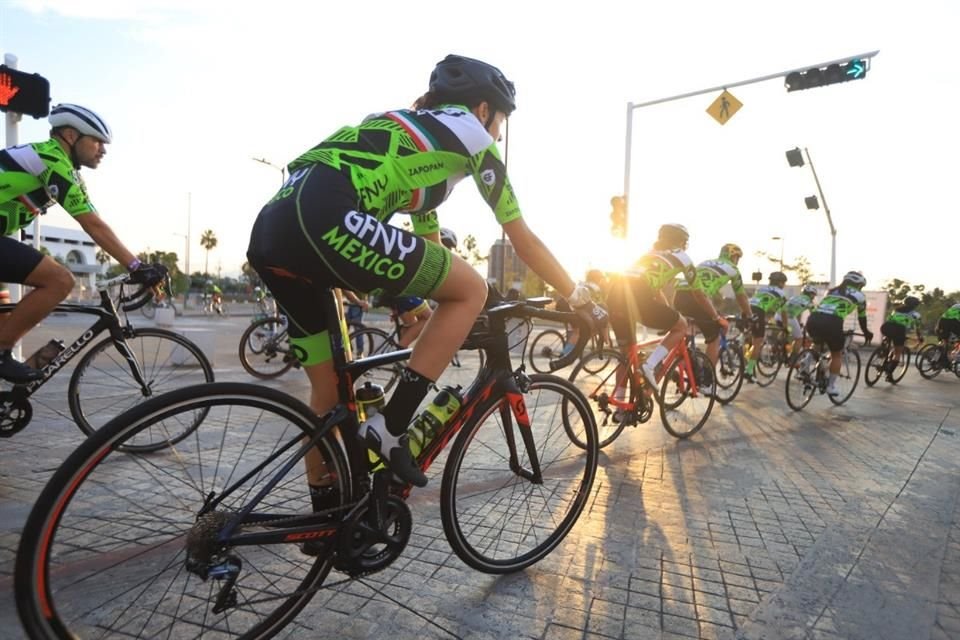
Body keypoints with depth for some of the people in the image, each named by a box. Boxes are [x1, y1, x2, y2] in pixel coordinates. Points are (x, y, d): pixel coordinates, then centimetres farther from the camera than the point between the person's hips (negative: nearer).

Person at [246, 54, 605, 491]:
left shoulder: (411, 132, 35)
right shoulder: (469, 131, 13)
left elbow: (429, 244, 39)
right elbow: (524, 242, 14)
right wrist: (581, 300, 26)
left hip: (272, 232, 9)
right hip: (325, 221, -9)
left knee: (328, 392, 19)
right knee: (472, 290, 4)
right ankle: (389, 429, 2)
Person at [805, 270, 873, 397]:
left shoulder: (832, 291, 32)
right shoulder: (858, 295, 21)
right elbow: (862, 317, 31)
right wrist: (866, 333, 48)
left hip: (813, 320, 4)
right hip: (831, 323, -4)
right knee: (837, 355, 18)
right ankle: (831, 386, 18)